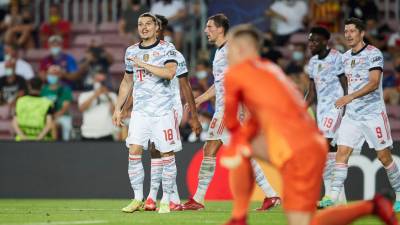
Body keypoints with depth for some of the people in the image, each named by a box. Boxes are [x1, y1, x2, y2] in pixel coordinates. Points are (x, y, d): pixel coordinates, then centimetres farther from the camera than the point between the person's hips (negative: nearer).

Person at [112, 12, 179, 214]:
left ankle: (165, 201, 5)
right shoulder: (131, 51, 12)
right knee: (134, 152, -8)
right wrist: (118, 108, 18)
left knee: (167, 154, -3)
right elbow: (127, 82, 22)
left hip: (163, 110, -4)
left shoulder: (166, 48, -2)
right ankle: (137, 199, 0)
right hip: (140, 111, 4)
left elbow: (170, 72, -20)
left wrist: (143, 64, -19)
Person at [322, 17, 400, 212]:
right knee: (342, 152, -7)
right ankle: (332, 197, -10)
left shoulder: (373, 54, -10)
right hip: (351, 114, 6)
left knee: (384, 156, 0)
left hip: (373, 114, -6)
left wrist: (350, 97, -29)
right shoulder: (345, 57, 12)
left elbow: (374, 83, -20)